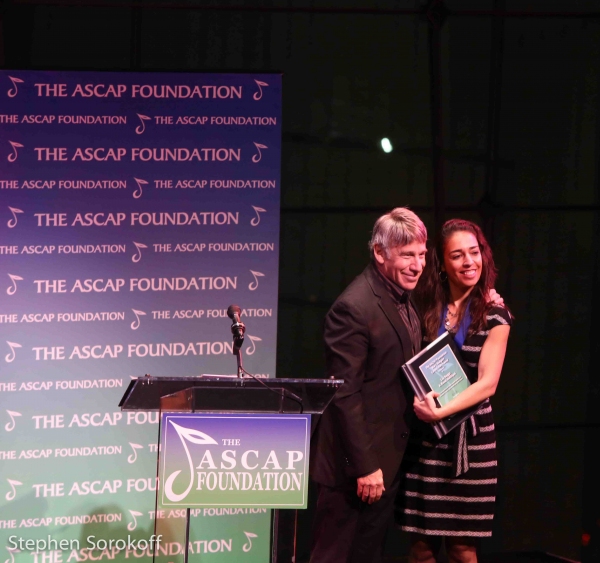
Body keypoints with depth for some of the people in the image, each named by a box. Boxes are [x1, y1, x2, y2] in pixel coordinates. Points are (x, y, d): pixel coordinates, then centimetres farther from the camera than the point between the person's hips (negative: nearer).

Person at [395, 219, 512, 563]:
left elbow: (487, 383, -9)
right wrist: (422, 400, -6)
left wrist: (442, 411, -21)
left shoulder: (494, 315, 0)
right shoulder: (426, 308, 9)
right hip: (425, 436, 3)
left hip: (470, 439, -3)